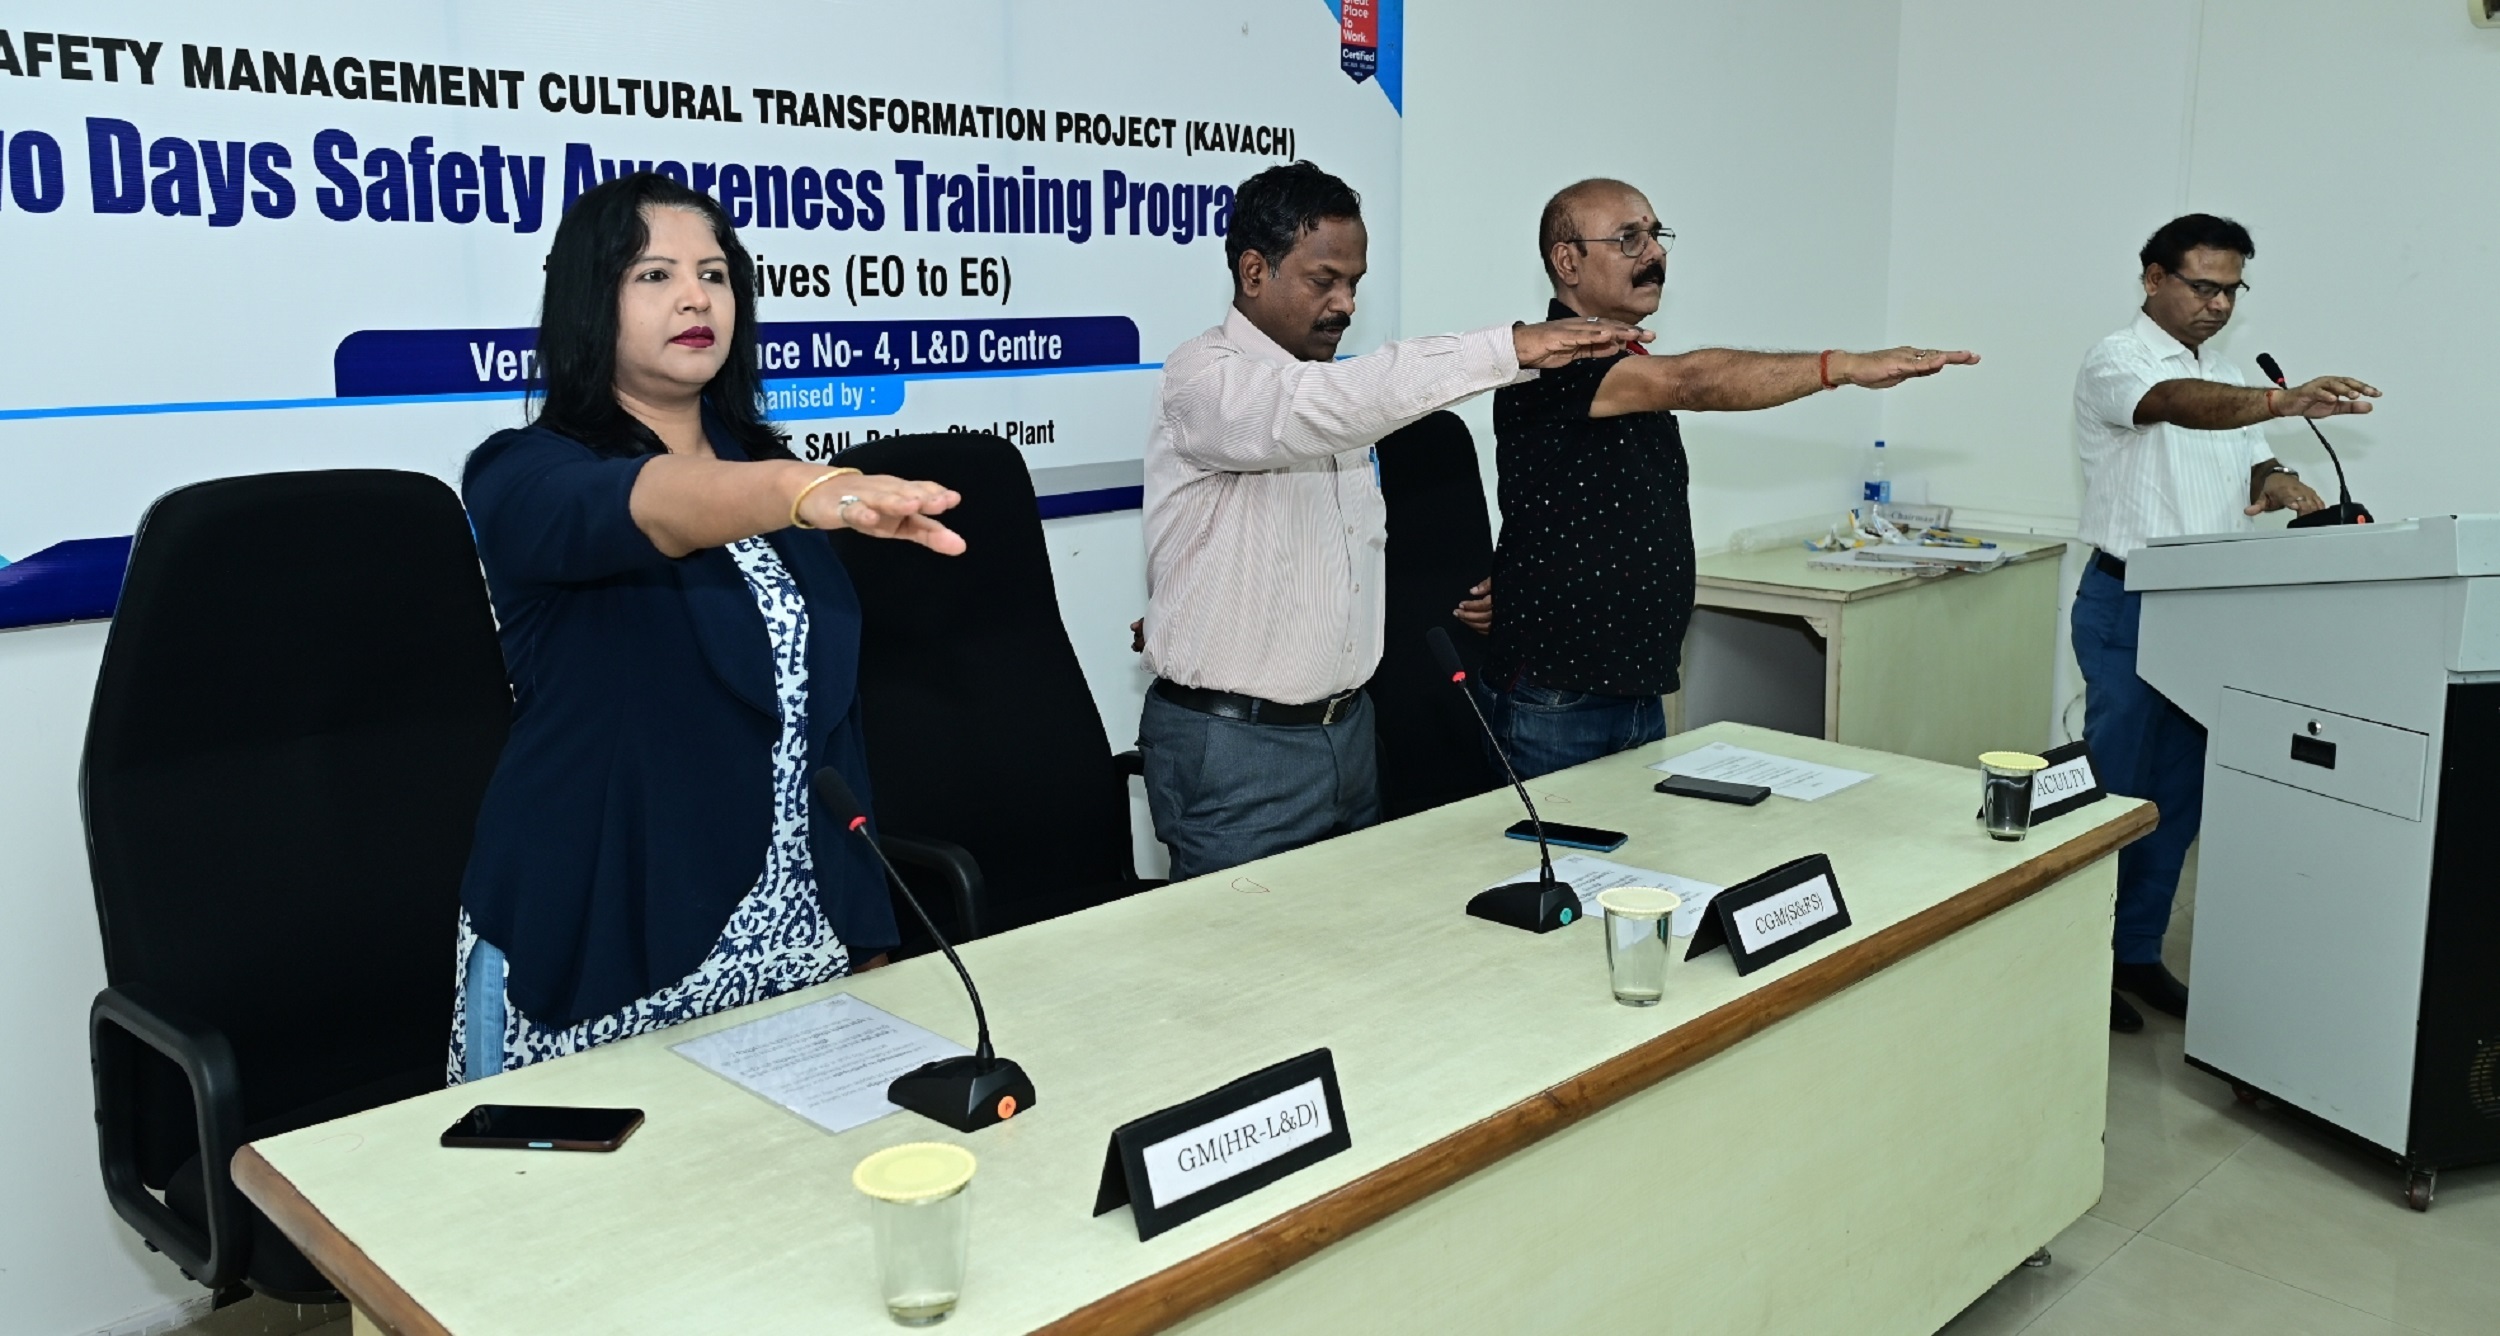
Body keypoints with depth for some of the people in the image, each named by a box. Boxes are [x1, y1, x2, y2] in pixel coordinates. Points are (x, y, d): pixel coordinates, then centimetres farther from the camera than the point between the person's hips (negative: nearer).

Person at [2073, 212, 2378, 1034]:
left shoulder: (2224, 379, 17)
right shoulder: (2117, 363, -9)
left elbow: (2248, 466, 17)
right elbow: (2179, 407, -31)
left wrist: (2276, 482, -7)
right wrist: (2282, 401, -48)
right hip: (2128, 605, -7)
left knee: (2179, 796, 10)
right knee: (2115, 792, -3)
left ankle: (2139, 952, 20)